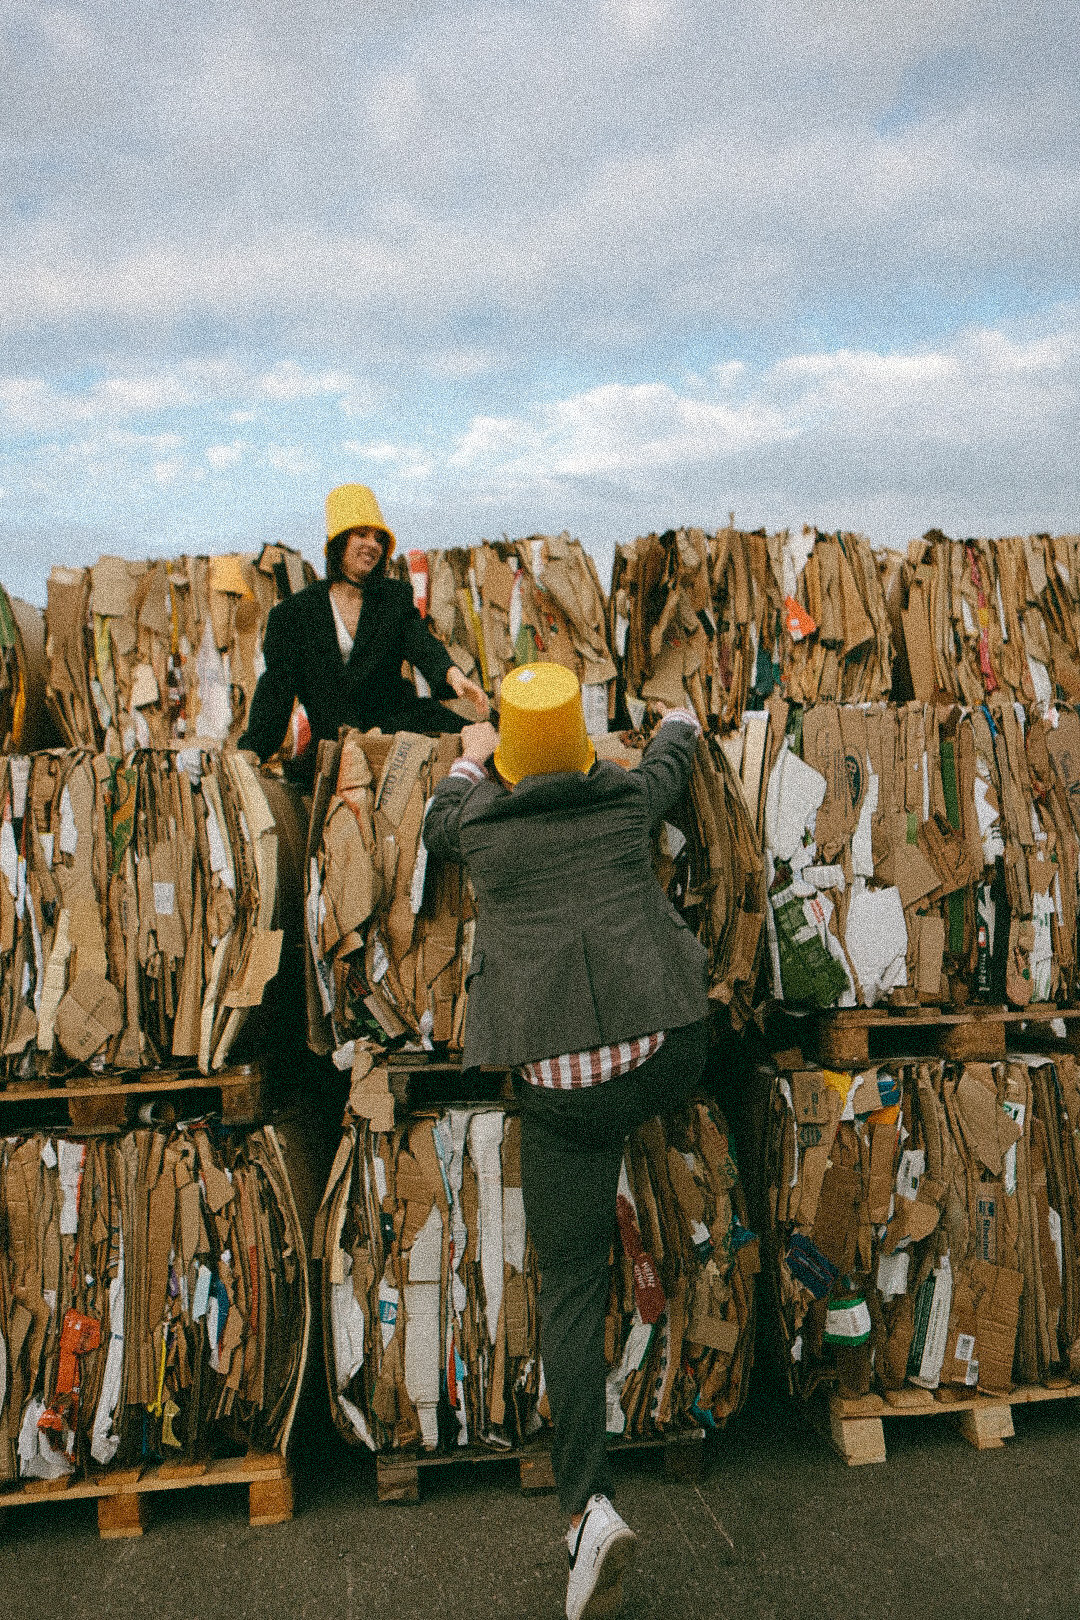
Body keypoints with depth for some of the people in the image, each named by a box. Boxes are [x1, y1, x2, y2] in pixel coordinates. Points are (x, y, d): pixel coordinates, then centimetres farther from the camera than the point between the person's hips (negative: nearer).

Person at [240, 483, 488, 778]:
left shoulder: (396, 597, 13)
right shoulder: (292, 613, 7)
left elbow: (422, 644, -5)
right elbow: (276, 685, 4)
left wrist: (452, 674, -29)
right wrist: (249, 751, -9)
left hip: (396, 720, 1)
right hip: (332, 743, -1)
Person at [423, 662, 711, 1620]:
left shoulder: (480, 824, 4)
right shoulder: (624, 799, 6)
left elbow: (436, 831, 29)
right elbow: (670, 766, 30)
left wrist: (466, 762, 46)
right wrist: (679, 723, 53)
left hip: (564, 1086, -1)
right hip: (670, 1058, 1)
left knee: (570, 1286, 7)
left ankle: (589, 1503, -3)